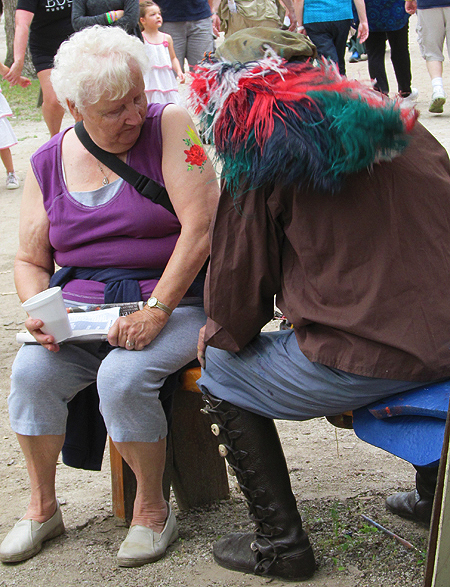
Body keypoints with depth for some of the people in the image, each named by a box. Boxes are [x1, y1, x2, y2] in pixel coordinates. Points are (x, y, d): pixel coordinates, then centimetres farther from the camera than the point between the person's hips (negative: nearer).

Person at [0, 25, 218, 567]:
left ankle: (152, 510, -5)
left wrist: (156, 311, -21)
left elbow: (200, 227, -15)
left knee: (123, 378, -31)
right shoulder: (48, 164, 7)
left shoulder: (170, 127, -7)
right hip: (80, 308, 4)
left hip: (171, 300, -4)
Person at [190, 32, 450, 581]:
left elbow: (240, 276, 1)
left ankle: (280, 544, 17)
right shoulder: (403, 128, 13)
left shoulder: (260, 159, -4)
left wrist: (218, 334, 23)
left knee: (219, 375, 16)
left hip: (362, 360, -7)